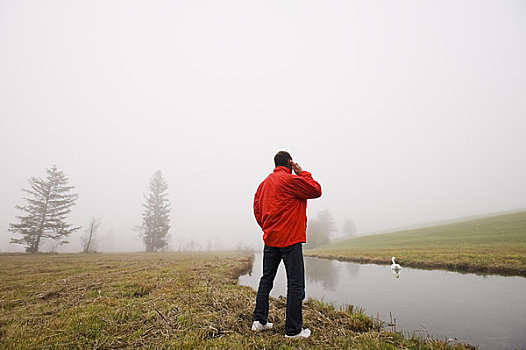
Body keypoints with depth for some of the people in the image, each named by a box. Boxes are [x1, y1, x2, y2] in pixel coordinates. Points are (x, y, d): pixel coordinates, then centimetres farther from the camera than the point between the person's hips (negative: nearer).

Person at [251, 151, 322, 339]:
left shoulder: (264, 183, 12)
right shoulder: (291, 179, -11)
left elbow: (257, 210, 14)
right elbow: (316, 191, -5)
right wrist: (302, 173, 3)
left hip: (270, 239, 8)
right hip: (290, 239, -7)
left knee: (266, 279, 17)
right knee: (295, 283, 1)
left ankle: (259, 320, 24)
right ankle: (293, 330, 8)